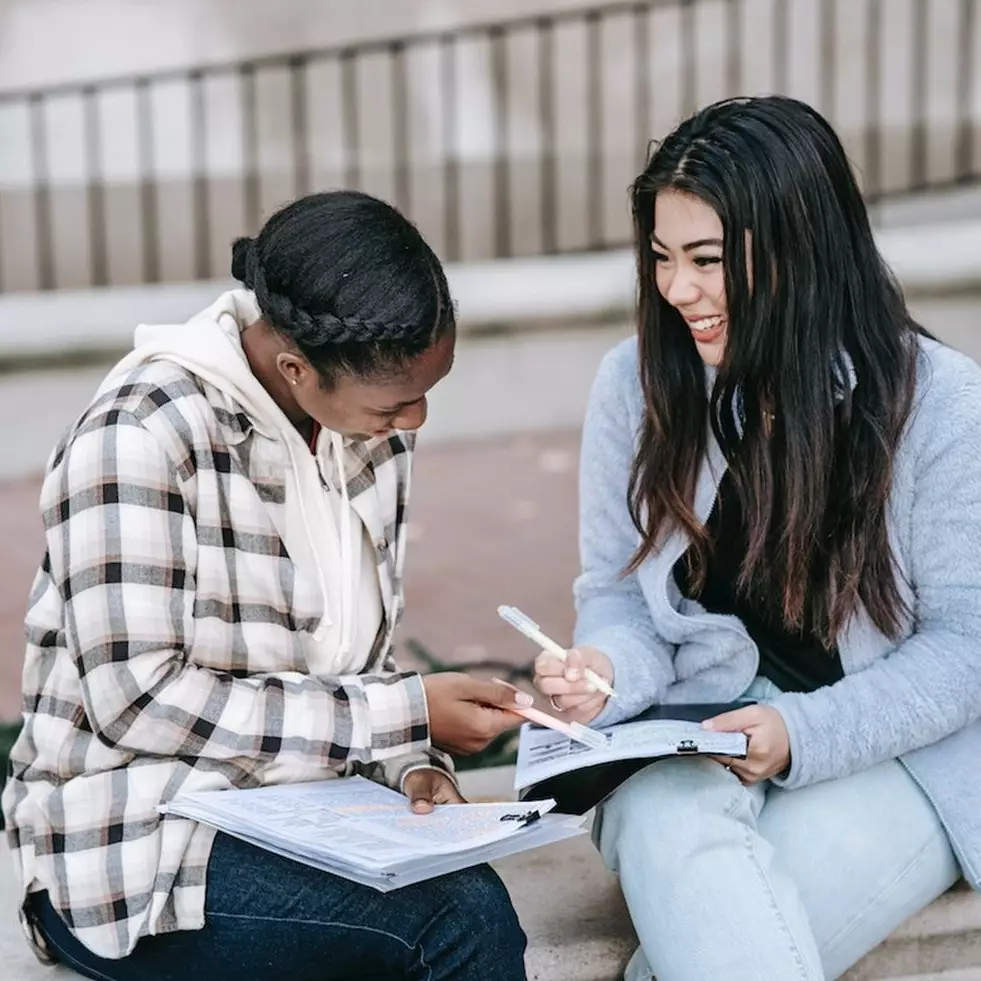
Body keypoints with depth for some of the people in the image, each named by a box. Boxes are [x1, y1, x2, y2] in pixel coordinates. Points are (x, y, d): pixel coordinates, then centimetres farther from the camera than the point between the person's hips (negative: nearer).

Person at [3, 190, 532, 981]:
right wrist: (403, 717, -18)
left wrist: (411, 762, -9)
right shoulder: (143, 434, -17)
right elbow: (140, 702, -20)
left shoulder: (374, 434, 5)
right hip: (137, 853, -6)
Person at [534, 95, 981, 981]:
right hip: (699, 736, 3)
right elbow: (621, 592, 6)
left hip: (893, 751, -2)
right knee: (663, 824, -34)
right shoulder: (637, 384, -1)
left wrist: (807, 734, -21)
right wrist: (606, 672, -18)